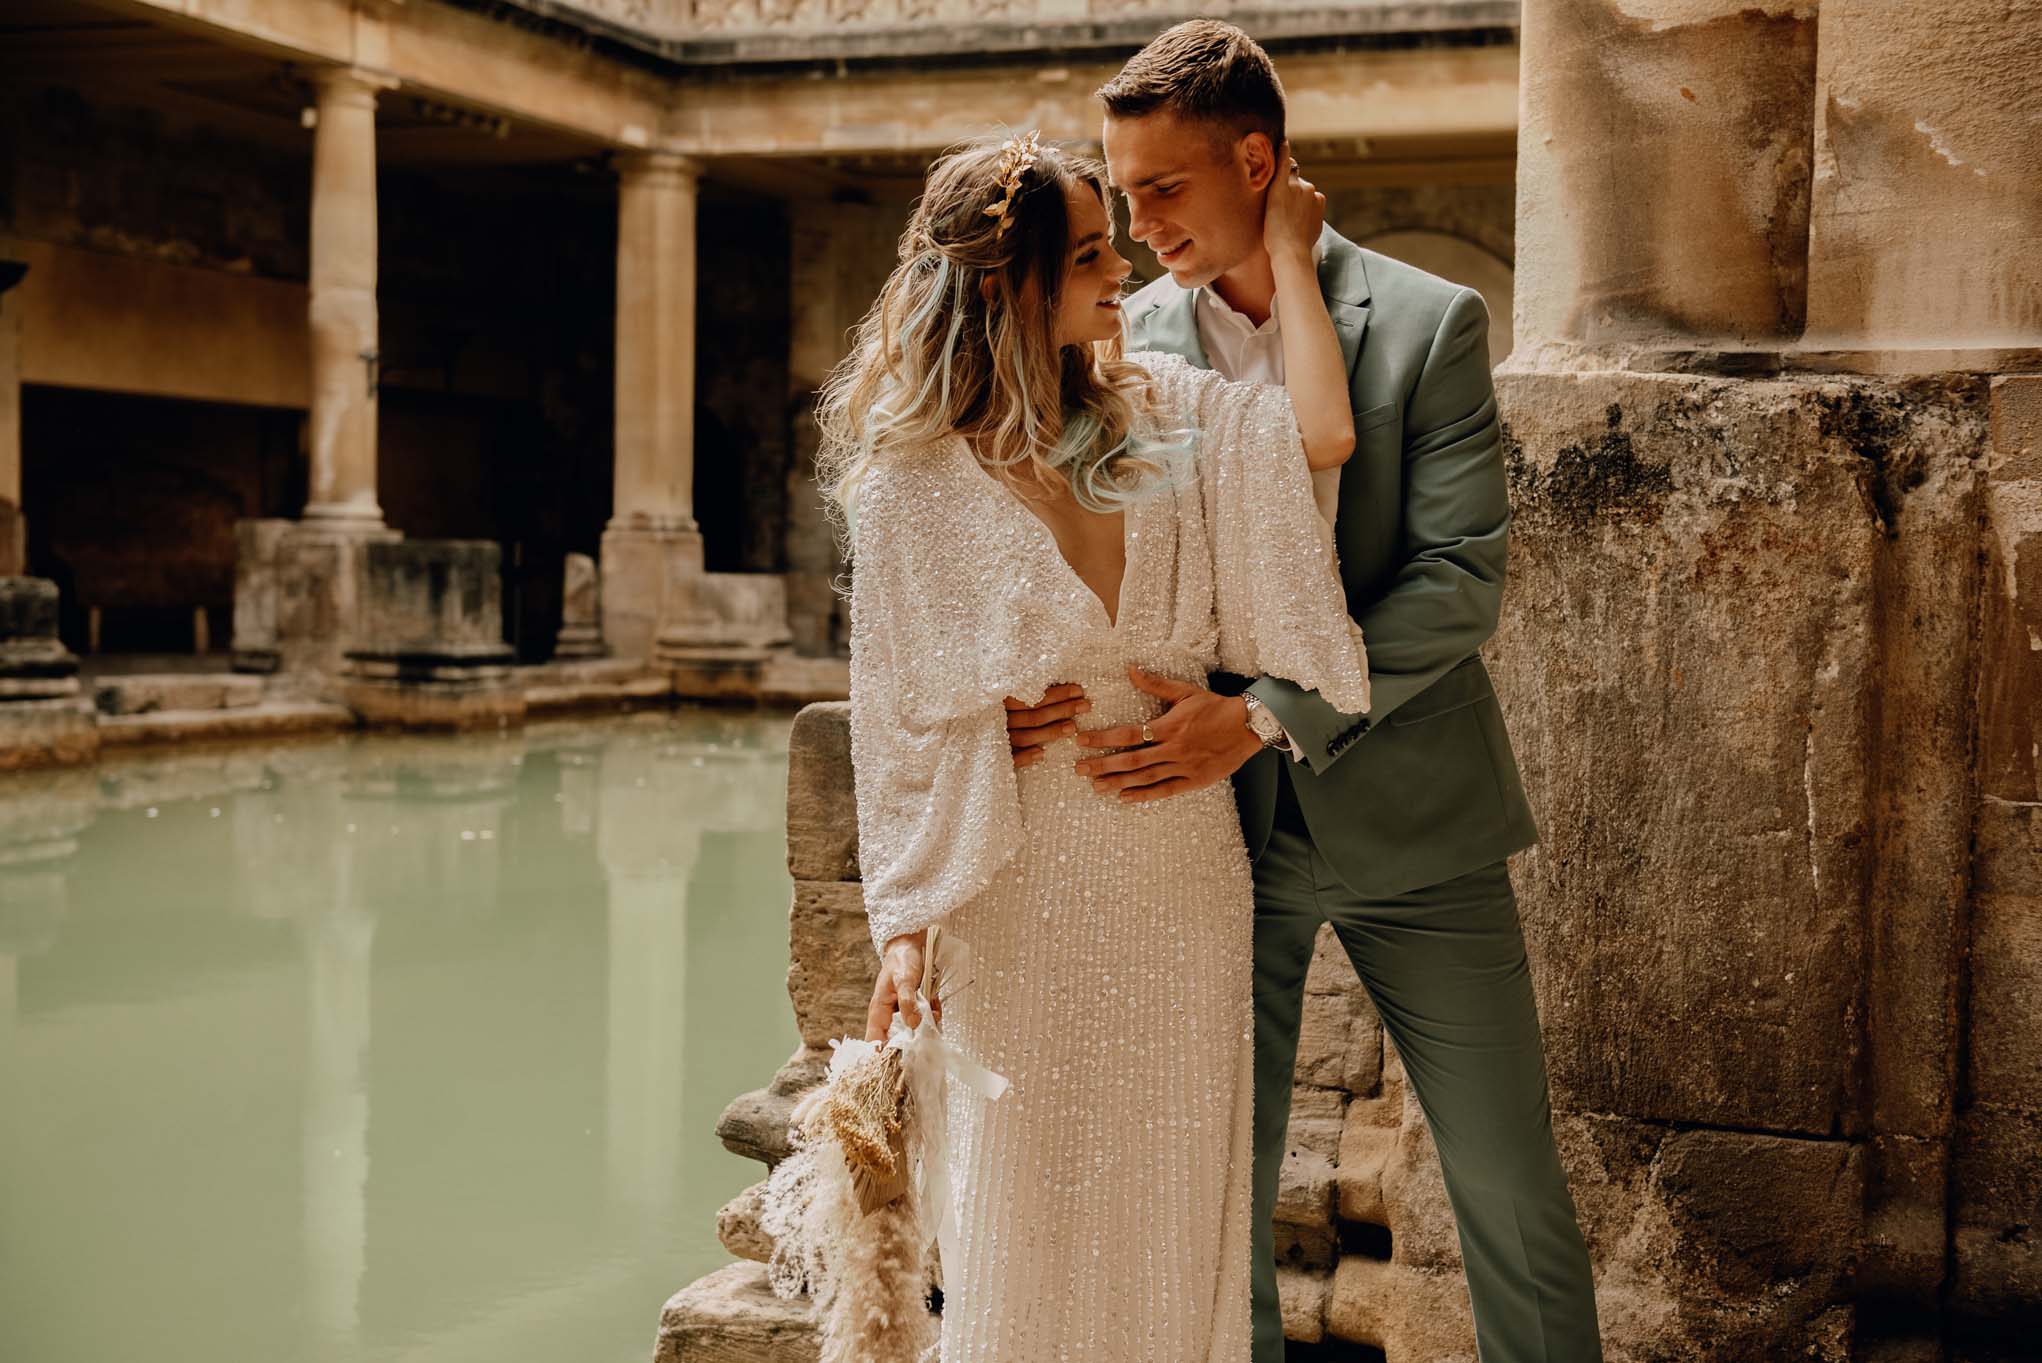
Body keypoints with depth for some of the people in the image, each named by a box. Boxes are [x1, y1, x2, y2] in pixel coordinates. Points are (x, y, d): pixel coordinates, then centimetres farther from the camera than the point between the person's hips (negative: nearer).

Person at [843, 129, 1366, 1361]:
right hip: (1030, 882, -3)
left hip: (1189, 875, 3)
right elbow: (902, 719, -3)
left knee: (1176, 1208, 12)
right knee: (1031, 1210, 7)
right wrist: (906, 923, -7)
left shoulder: (1161, 410, 4)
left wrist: (1288, 255, -3)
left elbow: (1323, 436, -14)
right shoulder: (916, 476, -5)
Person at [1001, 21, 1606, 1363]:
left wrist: (1265, 717, -23)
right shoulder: (1124, 344, 2)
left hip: (1407, 812, -1)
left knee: (1511, 1183, 9)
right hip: (1218, 829, 2)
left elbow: (1461, 577, -13)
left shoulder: (1430, 323, -6)